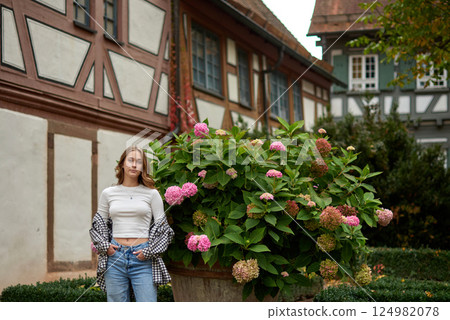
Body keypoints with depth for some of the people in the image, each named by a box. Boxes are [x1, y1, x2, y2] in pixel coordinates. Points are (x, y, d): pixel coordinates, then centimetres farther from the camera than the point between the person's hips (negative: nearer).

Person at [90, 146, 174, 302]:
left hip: (143, 260, -2)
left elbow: (162, 227, 6)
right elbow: (98, 224, 19)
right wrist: (104, 246, 3)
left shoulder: (152, 193, 5)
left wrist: (149, 252, -5)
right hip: (115, 257, 2)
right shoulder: (108, 193, 10)